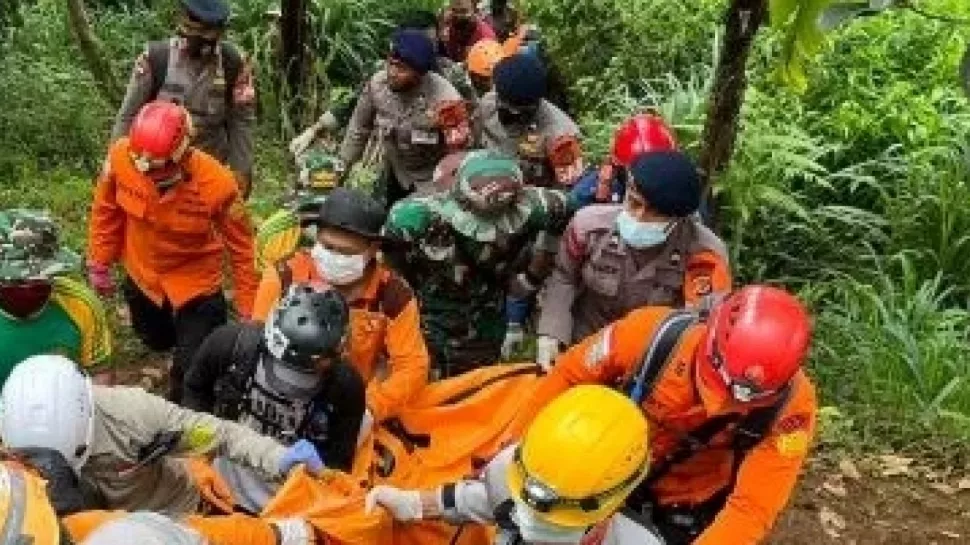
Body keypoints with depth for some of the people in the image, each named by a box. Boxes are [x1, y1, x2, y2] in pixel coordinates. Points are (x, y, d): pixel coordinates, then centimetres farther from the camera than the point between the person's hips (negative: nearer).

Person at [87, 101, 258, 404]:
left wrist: (250, 312, -15)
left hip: (195, 282, -4)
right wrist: (99, 263, 3)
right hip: (142, 274, 4)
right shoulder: (121, 156, -26)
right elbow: (107, 209, -5)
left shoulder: (216, 185, -33)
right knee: (157, 341, 28)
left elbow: (241, 249, -19)